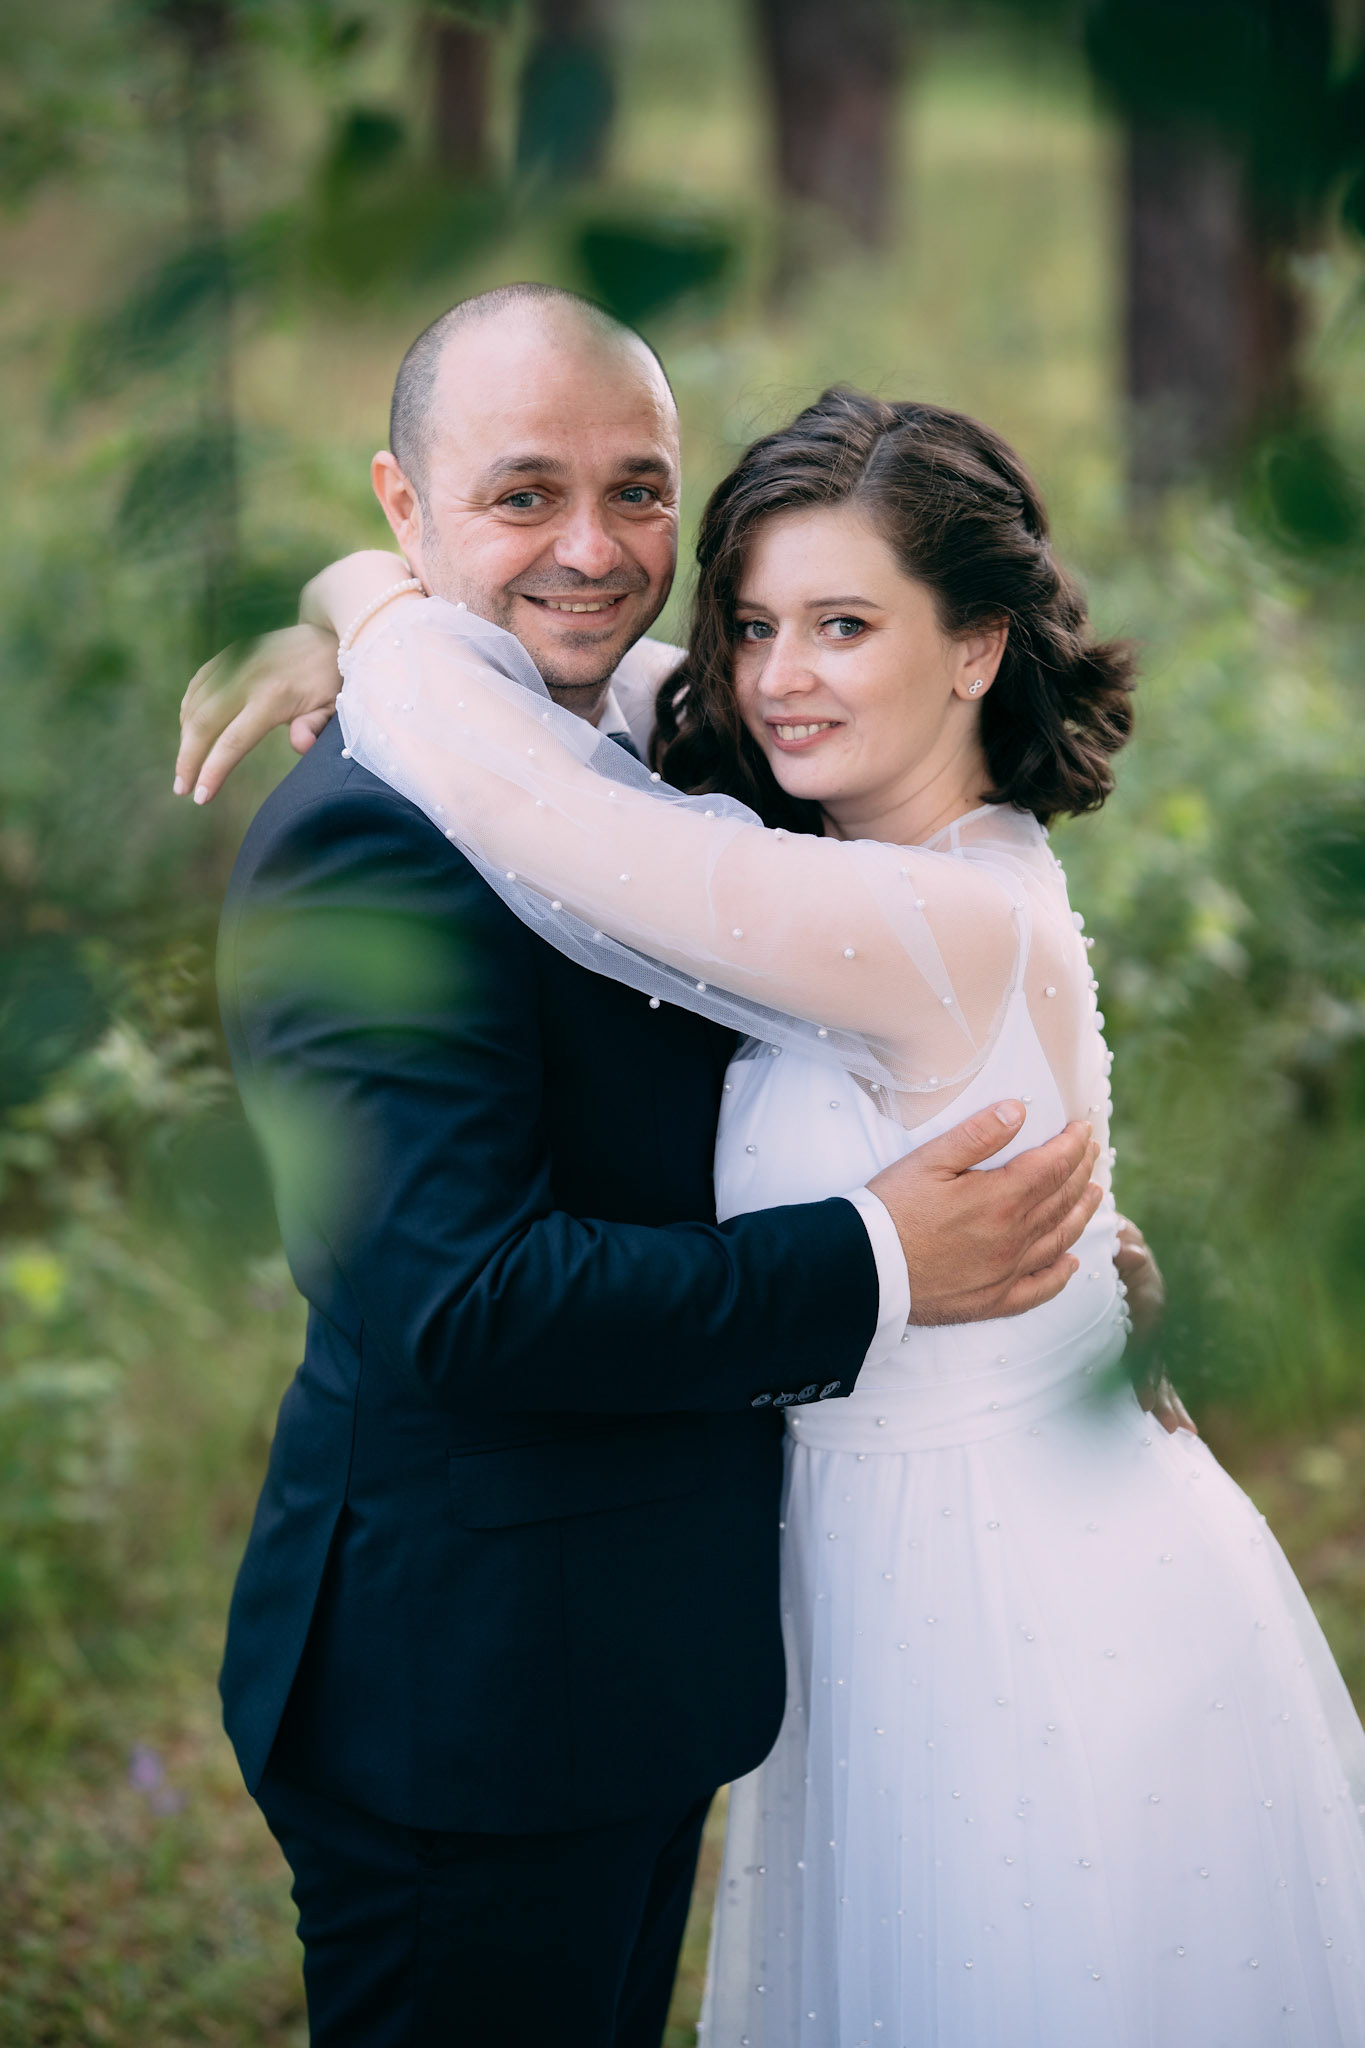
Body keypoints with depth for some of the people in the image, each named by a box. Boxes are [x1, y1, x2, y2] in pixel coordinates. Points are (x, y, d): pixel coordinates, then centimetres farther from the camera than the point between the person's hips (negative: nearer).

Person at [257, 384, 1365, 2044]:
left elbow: (505, 782, -29)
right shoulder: (942, 881, 3)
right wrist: (334, 656, 4)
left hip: (1032, 1639, -9)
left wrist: (369, 604, -10)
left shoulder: (942, 929, -26)